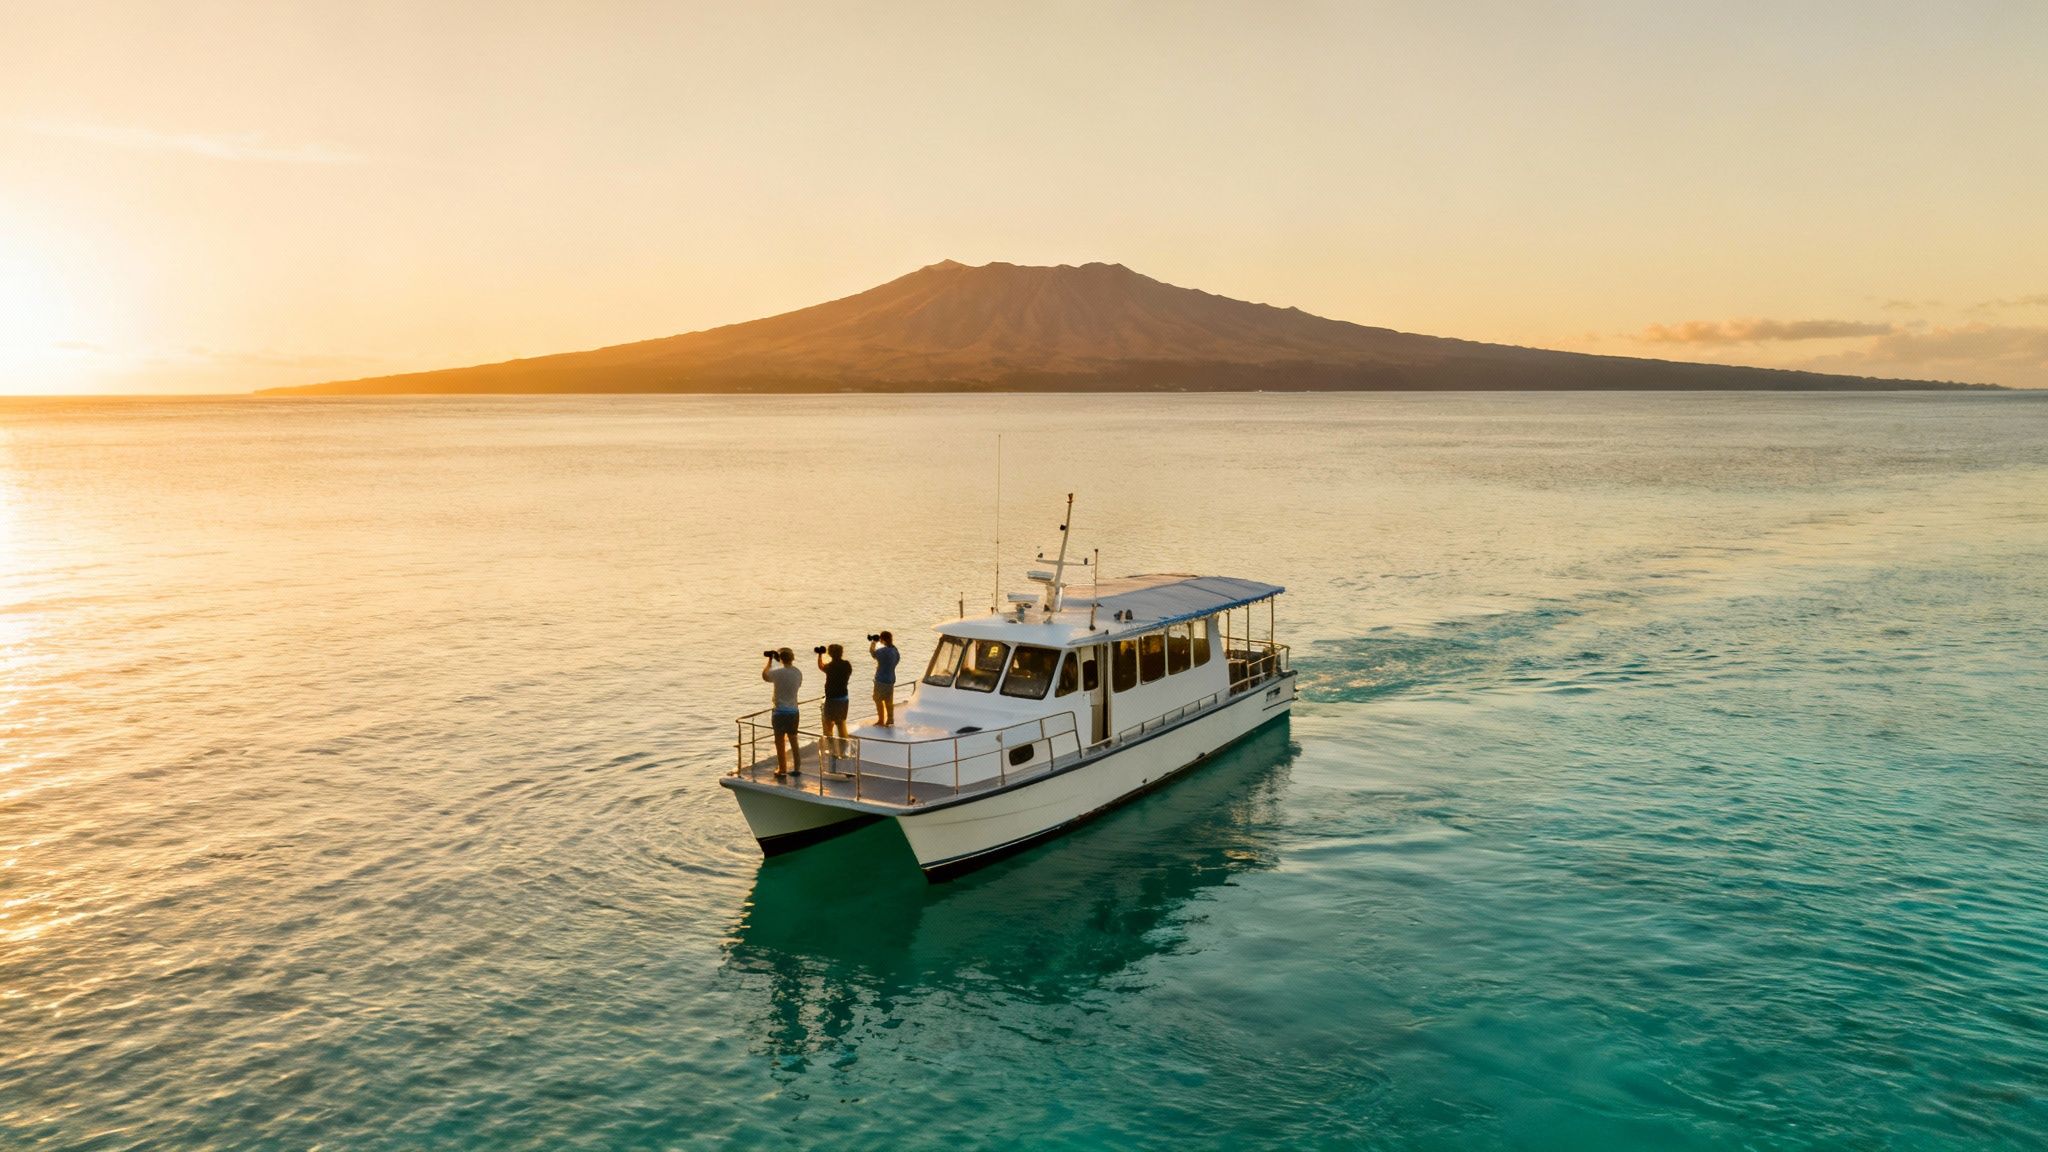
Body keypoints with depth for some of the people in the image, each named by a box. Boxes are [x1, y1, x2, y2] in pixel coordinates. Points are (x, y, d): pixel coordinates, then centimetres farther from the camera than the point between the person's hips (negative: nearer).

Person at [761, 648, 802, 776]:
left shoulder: (778, 672, -16)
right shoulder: (798, 672, -1)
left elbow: (764, 675, 1)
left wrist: (770, 662, 13)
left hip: (780, 711, -5)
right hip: (793, 710, 5)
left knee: (780, 741, 6)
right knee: (793, 740, 15)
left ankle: (782, 770, 11)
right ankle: (797, 768, 16)